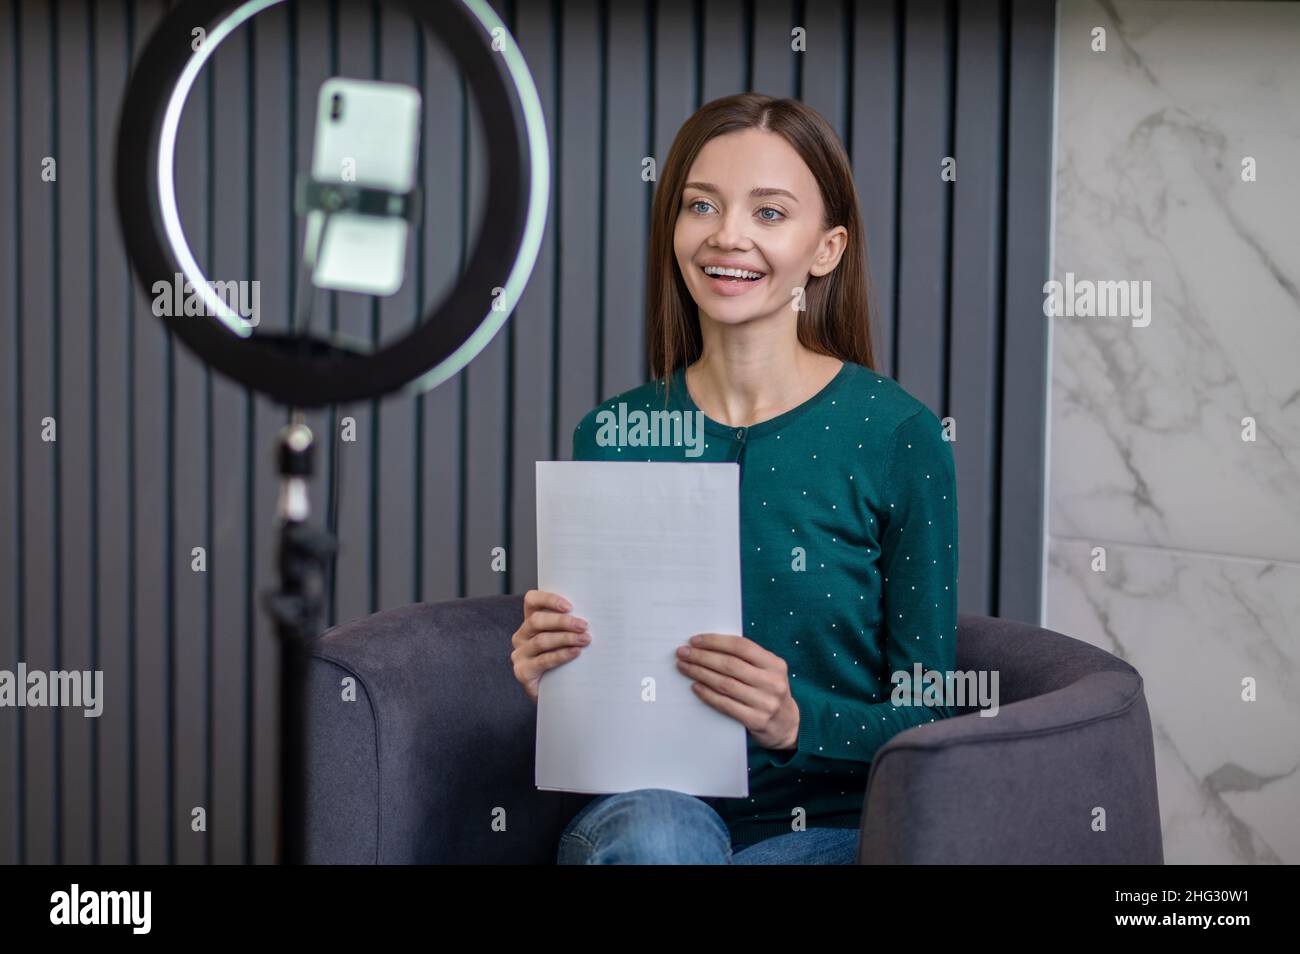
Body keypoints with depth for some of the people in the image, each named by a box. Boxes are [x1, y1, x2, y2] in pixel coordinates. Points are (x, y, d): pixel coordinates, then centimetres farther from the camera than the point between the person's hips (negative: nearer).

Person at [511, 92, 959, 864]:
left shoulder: (897, 434, -5)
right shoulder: (611, 435, 4)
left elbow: (926, 718, -2)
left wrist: (795, 720, -21)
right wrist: (552, 682, -10)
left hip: (824, 822, -2)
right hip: (643, 806, 2)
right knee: (657, 830, -33)